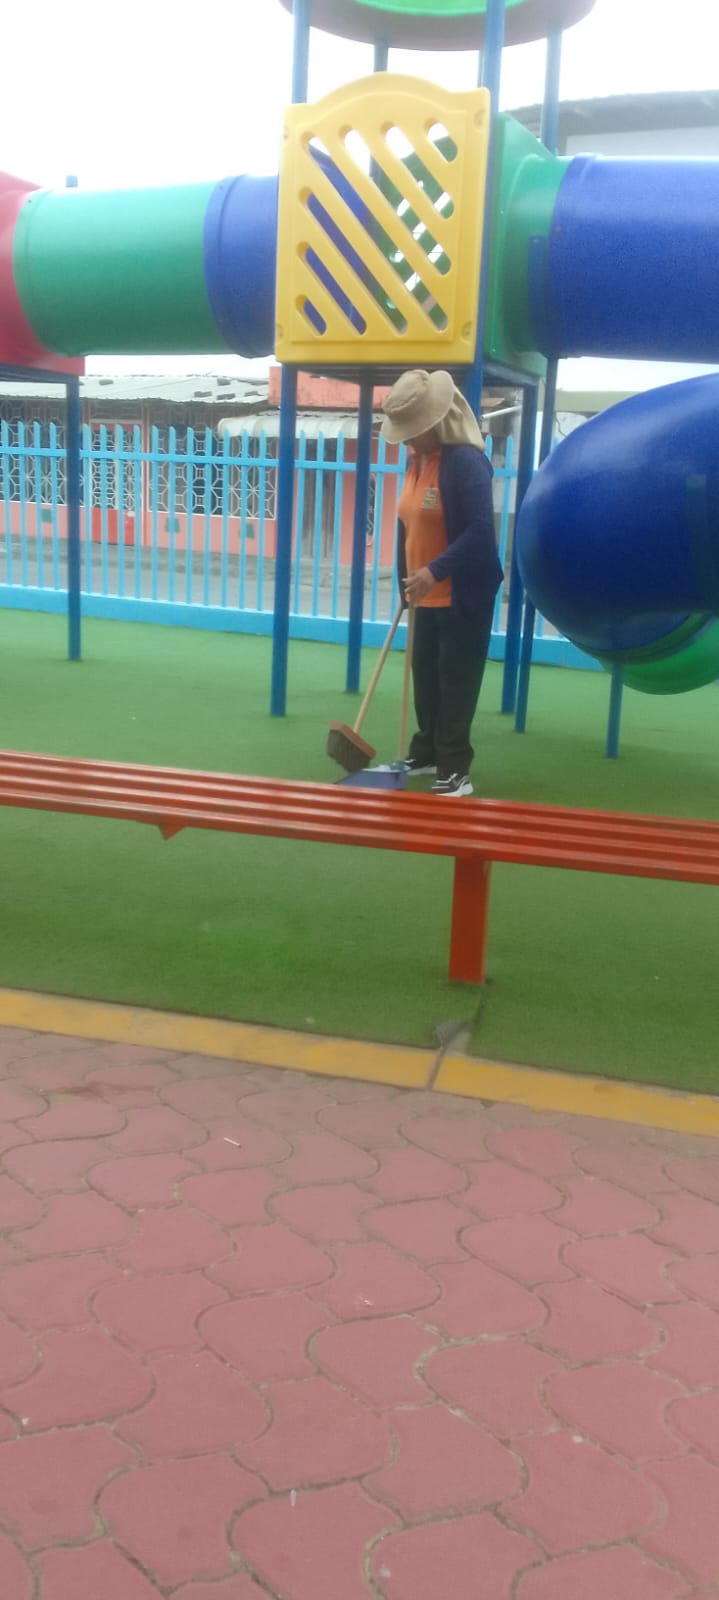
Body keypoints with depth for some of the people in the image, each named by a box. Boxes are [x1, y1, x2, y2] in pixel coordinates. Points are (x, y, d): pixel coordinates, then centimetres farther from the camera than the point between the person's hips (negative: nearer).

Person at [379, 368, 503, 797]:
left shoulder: (466, 461, -17)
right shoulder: (417, 461, 9)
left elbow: (480, 531, -24)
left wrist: (435, 570, -32)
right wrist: (407, 583, 14)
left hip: (464, 596, -8)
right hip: (427, 596, 8)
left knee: (456, 684, -2)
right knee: (425, 679, 15)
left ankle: (456, 770, 6)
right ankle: (426, 753, 30)